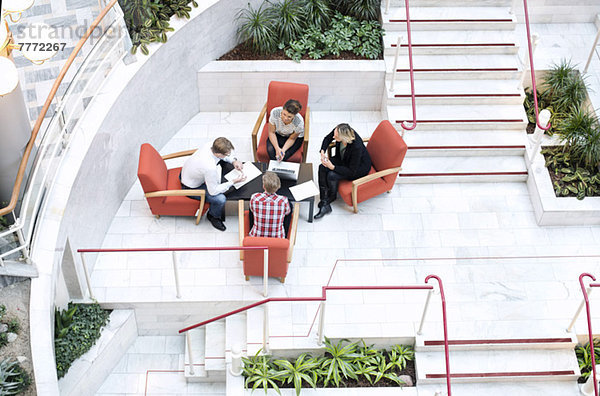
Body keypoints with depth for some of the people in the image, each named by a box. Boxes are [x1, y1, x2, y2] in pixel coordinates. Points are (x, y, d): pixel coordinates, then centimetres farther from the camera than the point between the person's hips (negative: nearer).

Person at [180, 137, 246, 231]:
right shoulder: (210, 167, -42)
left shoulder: (210, 146, -20)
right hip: (191, 188, -8)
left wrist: (233, 161, -11)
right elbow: (213, 191, -26)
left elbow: (224, 155, 7)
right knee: (221, 199, -19)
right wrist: (233, 182, -24)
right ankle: (213, 216, 15)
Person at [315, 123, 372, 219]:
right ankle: (324, 204, -14)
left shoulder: (356, 147, -41)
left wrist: (332, 167, -34)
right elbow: (327, 138, 2)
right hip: (342, 159, 7)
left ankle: (332, 196, 12)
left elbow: (352, 171, -30)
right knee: (322, 168, -15)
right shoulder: (338, 131, -24)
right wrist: (322, 152, -15)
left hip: (359, 167, -7)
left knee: (331, 175, -24)